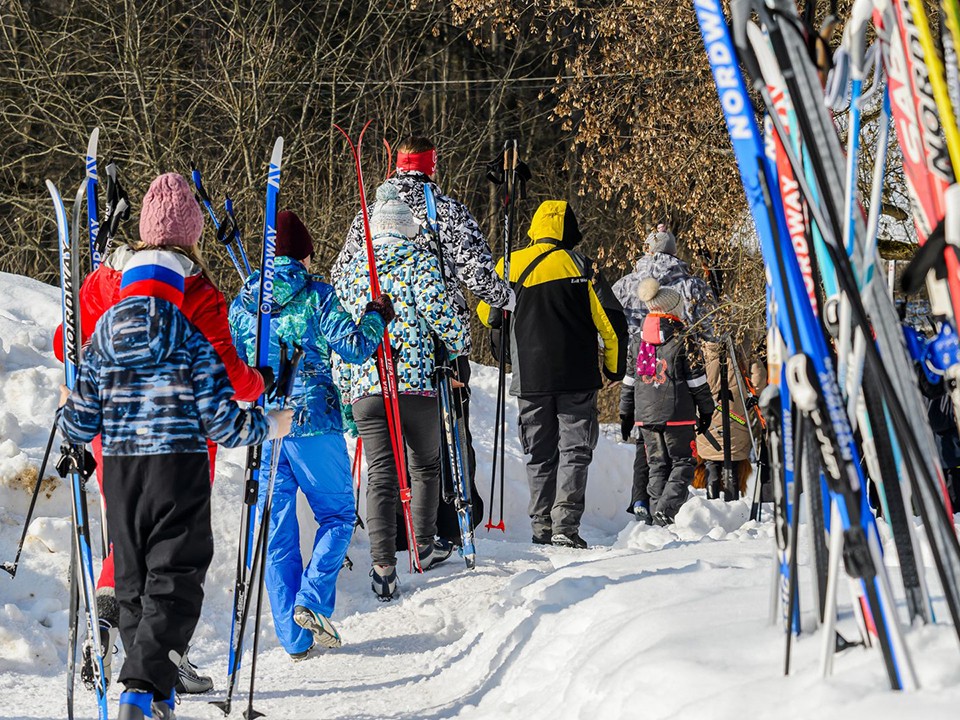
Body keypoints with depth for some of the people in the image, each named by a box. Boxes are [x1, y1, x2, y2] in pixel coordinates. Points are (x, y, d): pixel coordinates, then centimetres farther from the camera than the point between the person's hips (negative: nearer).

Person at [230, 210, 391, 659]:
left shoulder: (242, 303, 8)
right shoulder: (317, 296, -5)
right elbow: (353, 348, -8)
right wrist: (376, 319, 10)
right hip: (313, 420, -4)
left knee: (277, 529, 8)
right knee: (337, 514, 12)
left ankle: (293, 636, 8)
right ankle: (312, 601, -10)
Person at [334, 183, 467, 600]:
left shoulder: (351, 271, 13)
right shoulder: (419, 261, 1)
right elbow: (437, 308, -12)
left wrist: (344, 393, 20)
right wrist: (458, 343, 7)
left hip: (365, 386, 2)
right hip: (416, 380, -2)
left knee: (380, 475, -1)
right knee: (426, 466, 18)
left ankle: (383, 564, -13)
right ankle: (423, 546, 24)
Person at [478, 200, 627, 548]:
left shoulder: (511, 265, 1)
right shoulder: (580, 265, -3)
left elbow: (487, 313, 14)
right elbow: (611, 320, -3)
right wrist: (614, 367, 10)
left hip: (530, 375, 2)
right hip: (577, 376, -2)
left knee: (540, 453, 12)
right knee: (574, 448, 2)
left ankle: (541, 526, 9)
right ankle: (565, 524, -10)